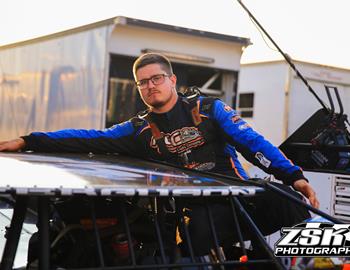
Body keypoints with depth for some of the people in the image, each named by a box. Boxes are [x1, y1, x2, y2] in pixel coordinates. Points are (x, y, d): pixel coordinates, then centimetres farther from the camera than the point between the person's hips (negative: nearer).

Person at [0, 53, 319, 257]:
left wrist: (293, 175, -8)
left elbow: (251, 141, 3)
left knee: (286, 203, -24)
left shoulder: (208, 108, 8)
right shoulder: (140, 130, 12)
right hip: (201, 212, 1)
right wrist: (26, 141, -2)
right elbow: (90, 139, 5)